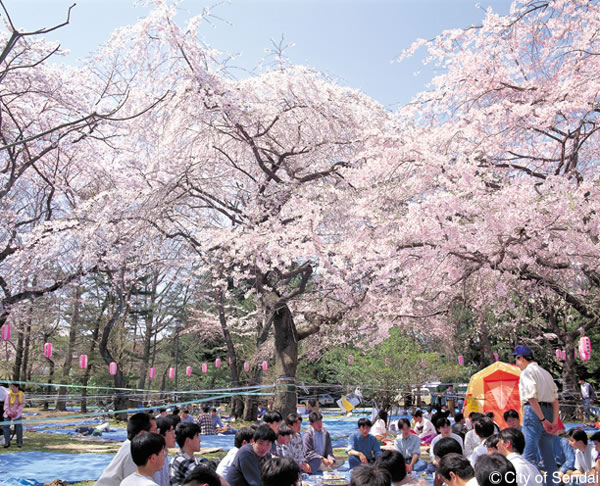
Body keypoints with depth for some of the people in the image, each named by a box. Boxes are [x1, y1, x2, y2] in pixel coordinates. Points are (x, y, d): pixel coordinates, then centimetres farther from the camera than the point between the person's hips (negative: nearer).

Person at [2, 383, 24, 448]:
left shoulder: (21, 394, -2)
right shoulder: (9, 394, 0)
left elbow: (22, 404, -1)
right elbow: (6, 404, -2)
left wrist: (16, 412, -14)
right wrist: (8, 412, -16)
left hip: (17, 413, -2)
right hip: (8, 412, 2)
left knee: (18, 425, -15)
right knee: (6, 425, -11)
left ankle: (19, 442, -3)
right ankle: (7, 442, 0)